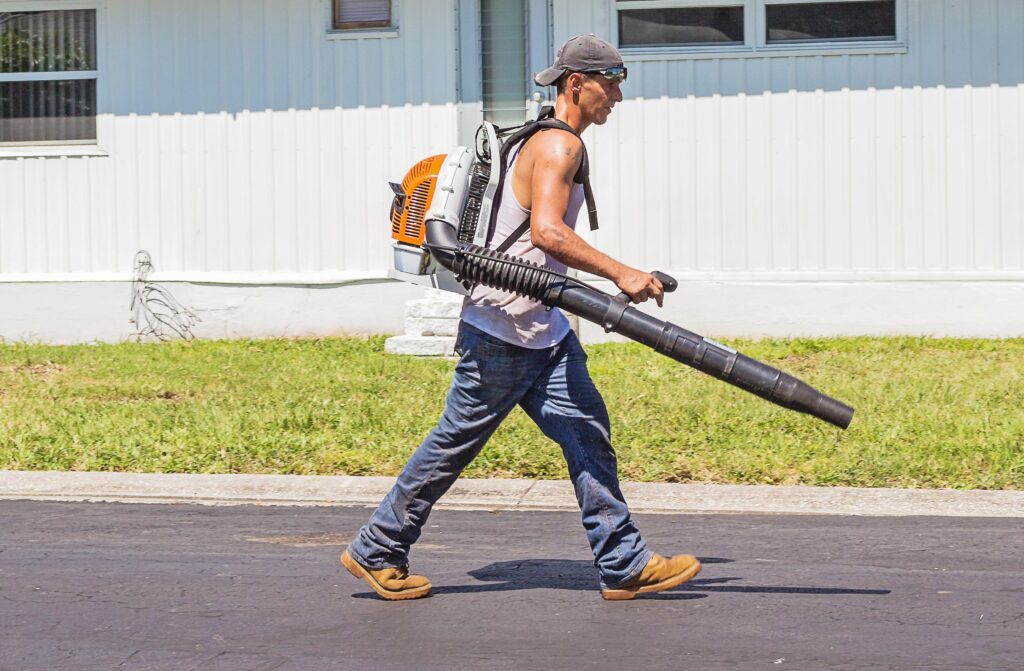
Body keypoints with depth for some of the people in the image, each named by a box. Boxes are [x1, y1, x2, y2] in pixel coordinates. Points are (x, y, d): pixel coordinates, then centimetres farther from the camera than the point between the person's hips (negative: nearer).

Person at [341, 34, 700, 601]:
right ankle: (375, 552, 13)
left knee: (588, 435, 2)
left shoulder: (549, 143, 17)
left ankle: (624, 566, 1)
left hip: (543, 330, 10)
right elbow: (546, 232, -29)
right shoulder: (559, 144, -16)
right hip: (502, 328, -10)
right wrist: (620, 273, -29)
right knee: (455, 443, 1)